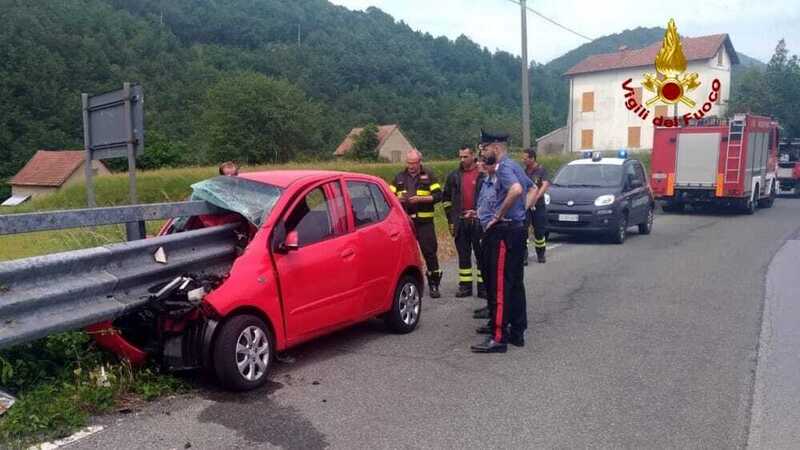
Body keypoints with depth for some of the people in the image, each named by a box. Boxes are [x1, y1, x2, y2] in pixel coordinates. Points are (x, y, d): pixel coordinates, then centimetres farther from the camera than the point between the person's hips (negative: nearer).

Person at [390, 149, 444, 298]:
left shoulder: (429, 176, 5)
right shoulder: (399, 177, 14)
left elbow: (438, 195, -3)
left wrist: (421, 199, -16)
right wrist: (398, 199, -10)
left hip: (424, 221, -3)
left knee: (429, 252, -2)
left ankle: (434, 285, 7)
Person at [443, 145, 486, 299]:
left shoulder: (483, 175, -3)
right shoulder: (454, 176, 9)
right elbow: (446, 198, 16)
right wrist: (451, 218, 11)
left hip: (478, 221, -4)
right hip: (460, 222, 4)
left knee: (481, 254, 2)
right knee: (463, 255, 10)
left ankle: (483, 286, 9)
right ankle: (465, 286, 18)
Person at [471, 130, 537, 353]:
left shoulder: (504, 167, -13)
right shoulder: (515, 166, 18)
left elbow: (516, 190, -32)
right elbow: (532, 189, 30)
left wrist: (499, 215, -21)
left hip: (503, 232, -11)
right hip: (517, 229, 11)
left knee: (500, 285, -9)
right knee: (515, 283, 13)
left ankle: (498, 338, -7)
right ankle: (517, 332, 21)